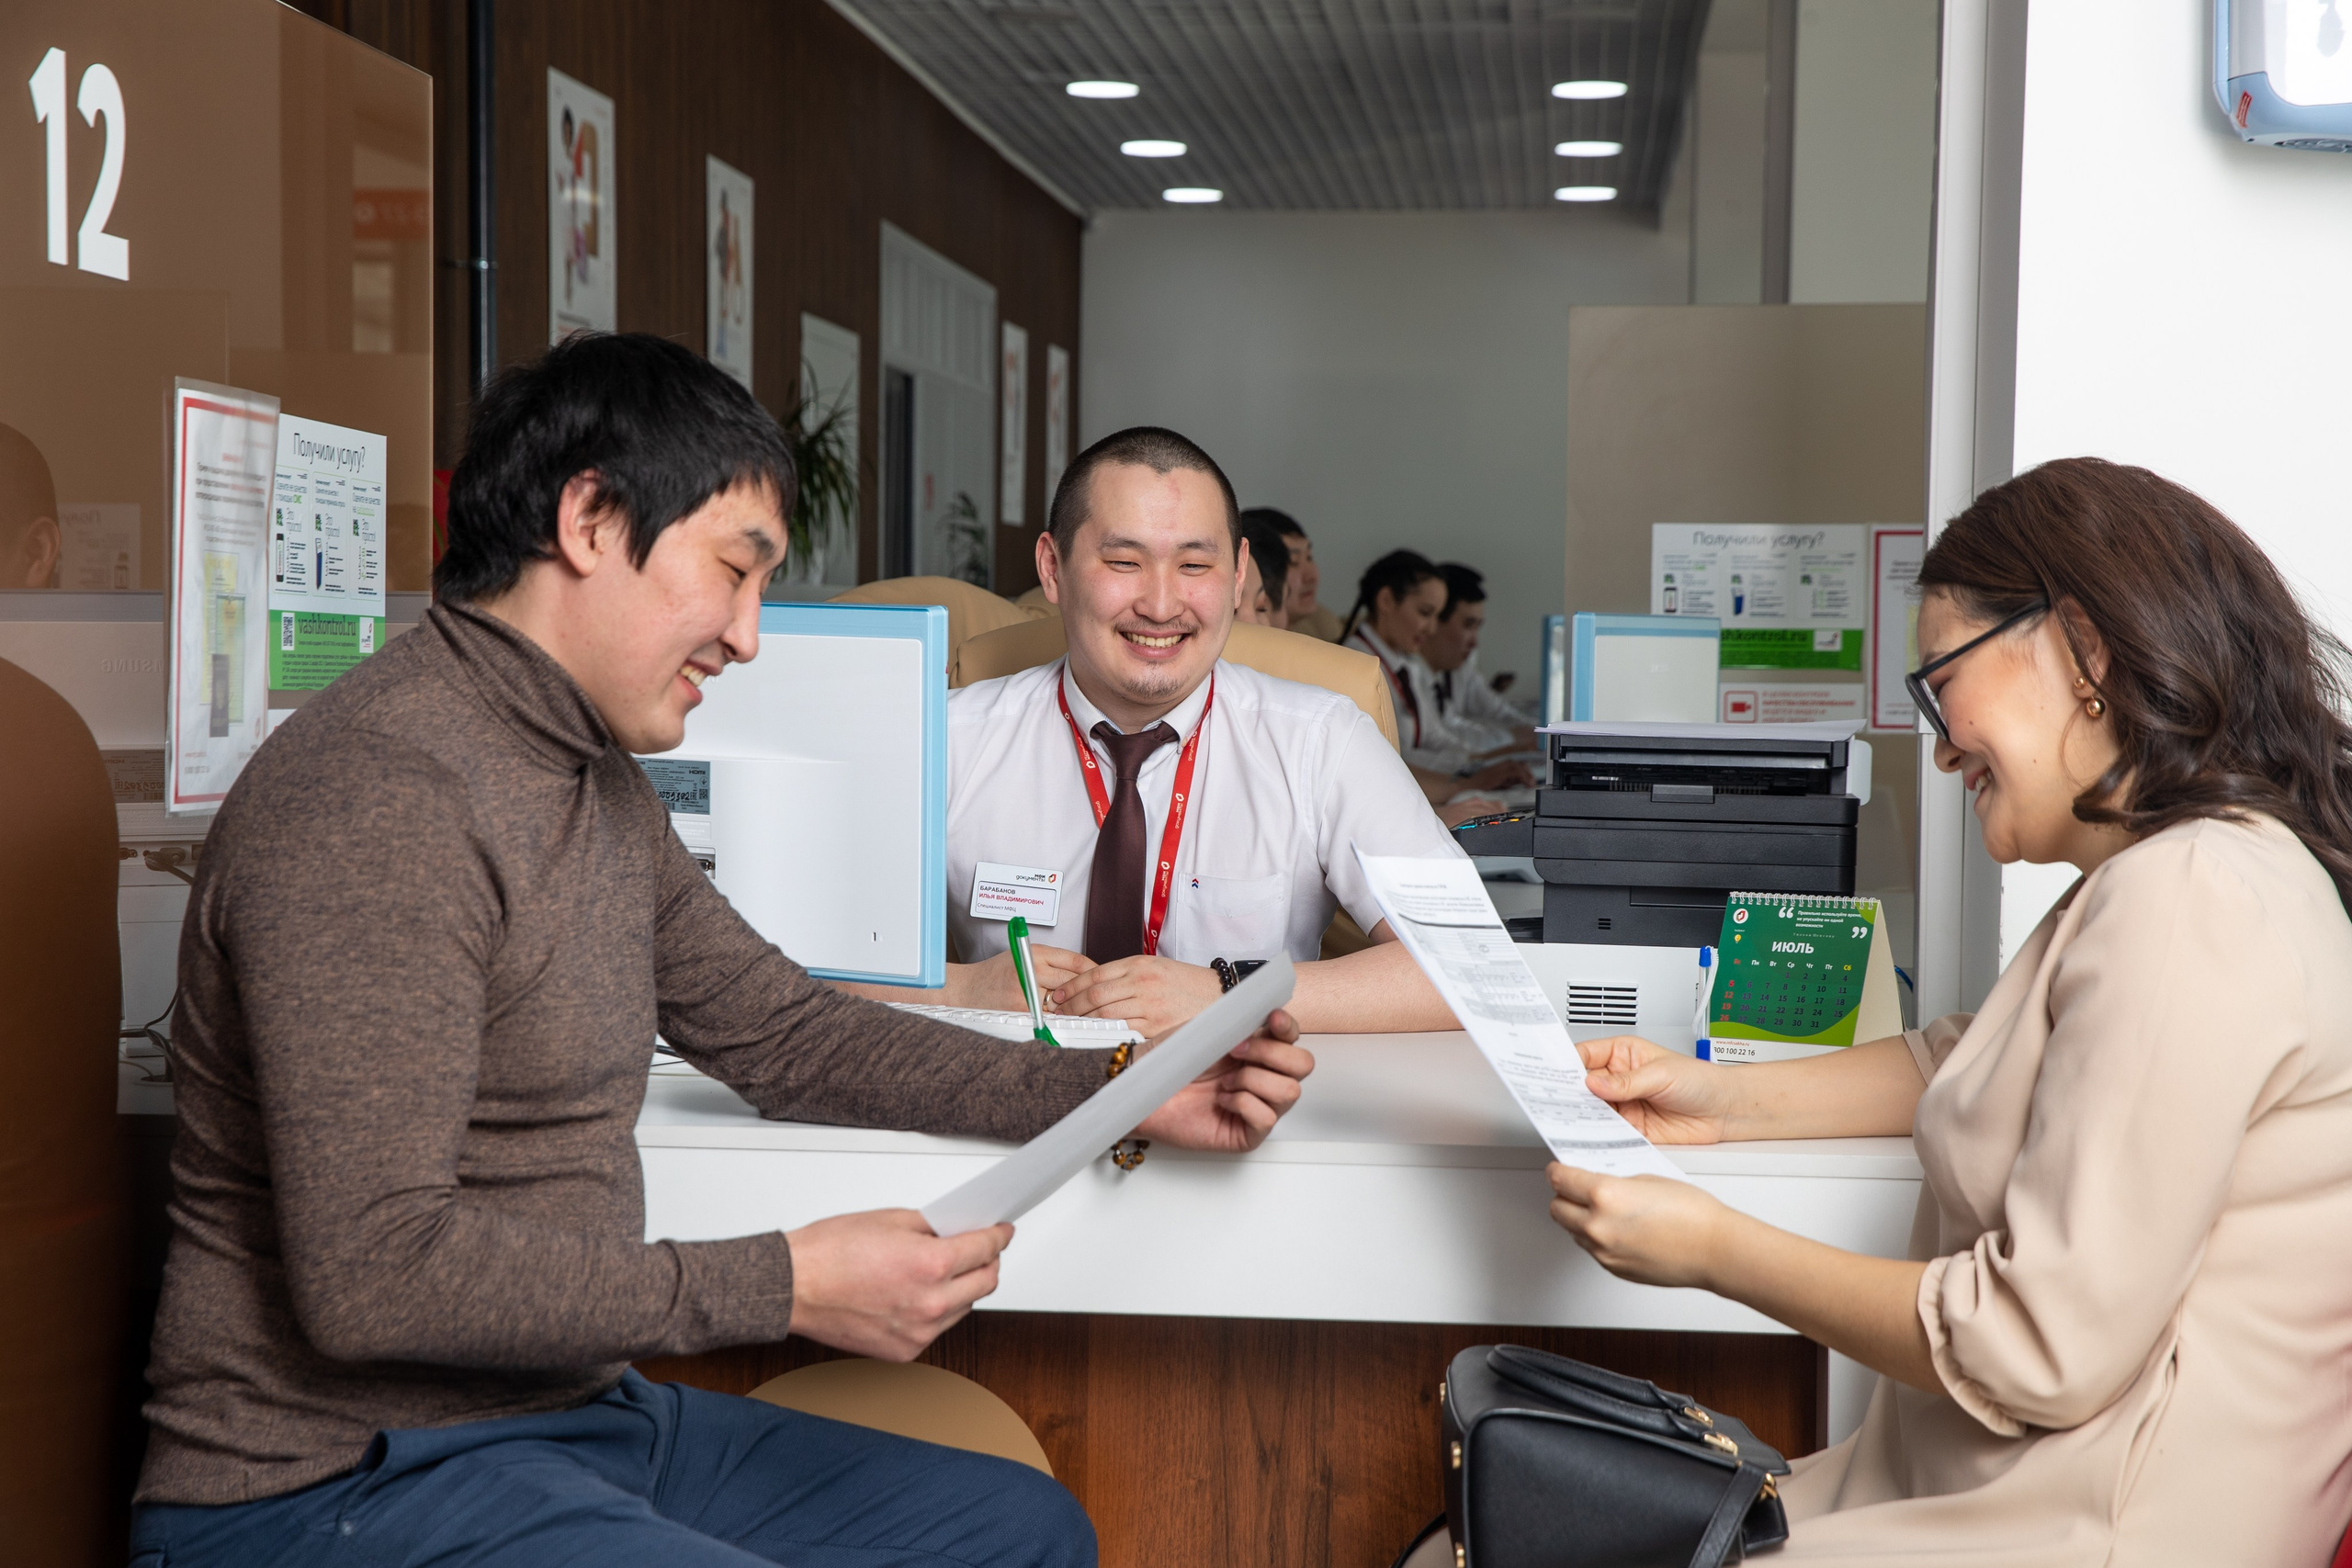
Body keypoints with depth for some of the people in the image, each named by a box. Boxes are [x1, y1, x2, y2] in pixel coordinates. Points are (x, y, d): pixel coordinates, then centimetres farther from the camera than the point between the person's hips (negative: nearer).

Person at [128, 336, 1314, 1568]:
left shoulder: (601, 785, 12)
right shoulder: (379, 794, -21)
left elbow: (785, 1036, 17)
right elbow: (371, 1271, -26)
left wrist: (1119, 1094, 7)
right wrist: (786, 1286, -23)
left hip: (569, 1418, 10)